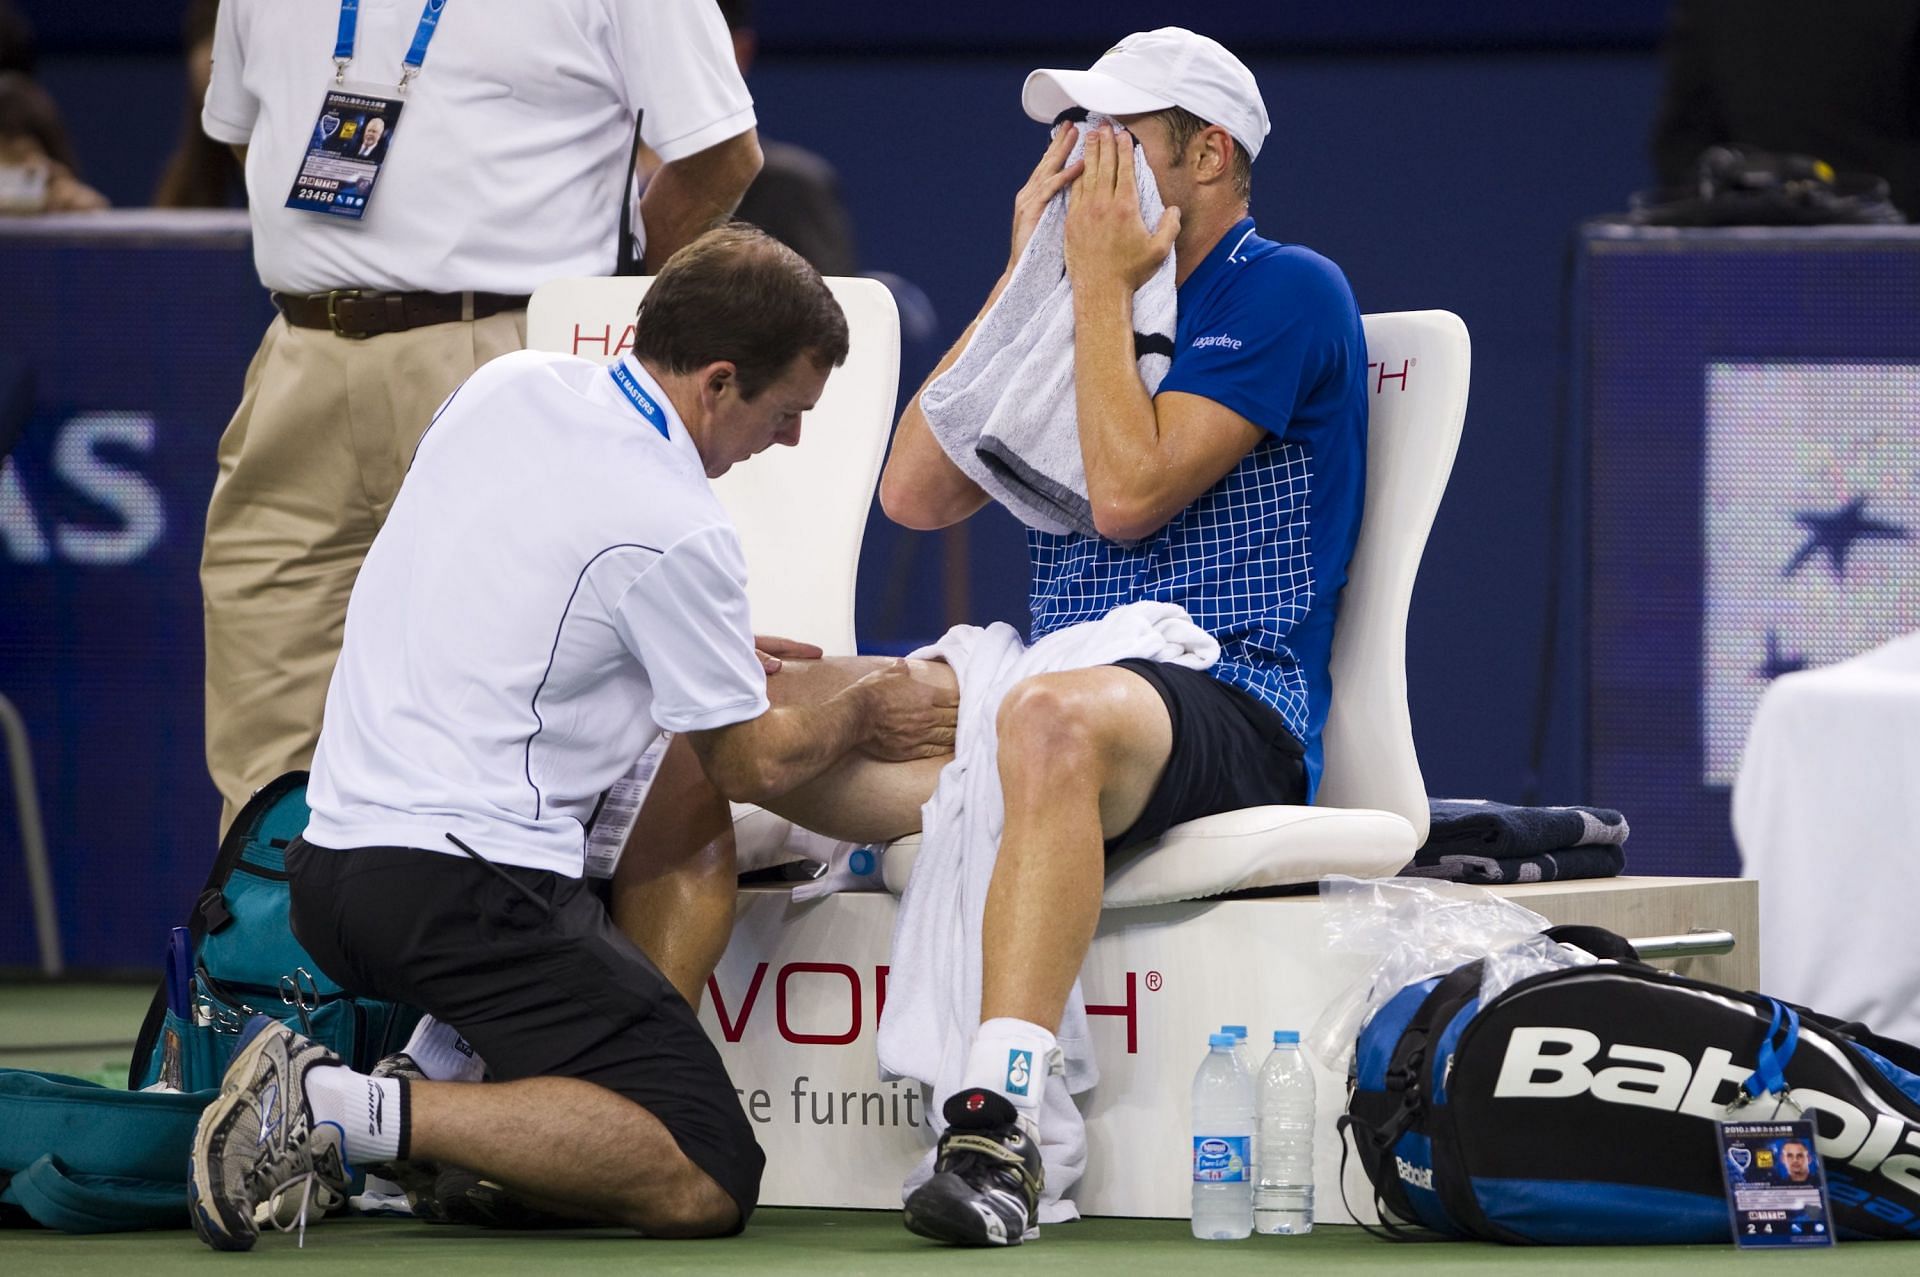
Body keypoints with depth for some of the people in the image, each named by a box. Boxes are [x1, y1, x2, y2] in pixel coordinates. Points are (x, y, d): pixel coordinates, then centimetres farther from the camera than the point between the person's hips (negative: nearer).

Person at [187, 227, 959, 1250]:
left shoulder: (504, 388, 10)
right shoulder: (677, 533, -12)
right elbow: (754, 765, 2)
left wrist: (711, 650, 35)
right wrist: (862, 715, 22)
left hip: (329, 855, 9)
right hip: (470, 887, -9)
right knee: (707, 1181, -11)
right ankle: (352, 1112, -20)